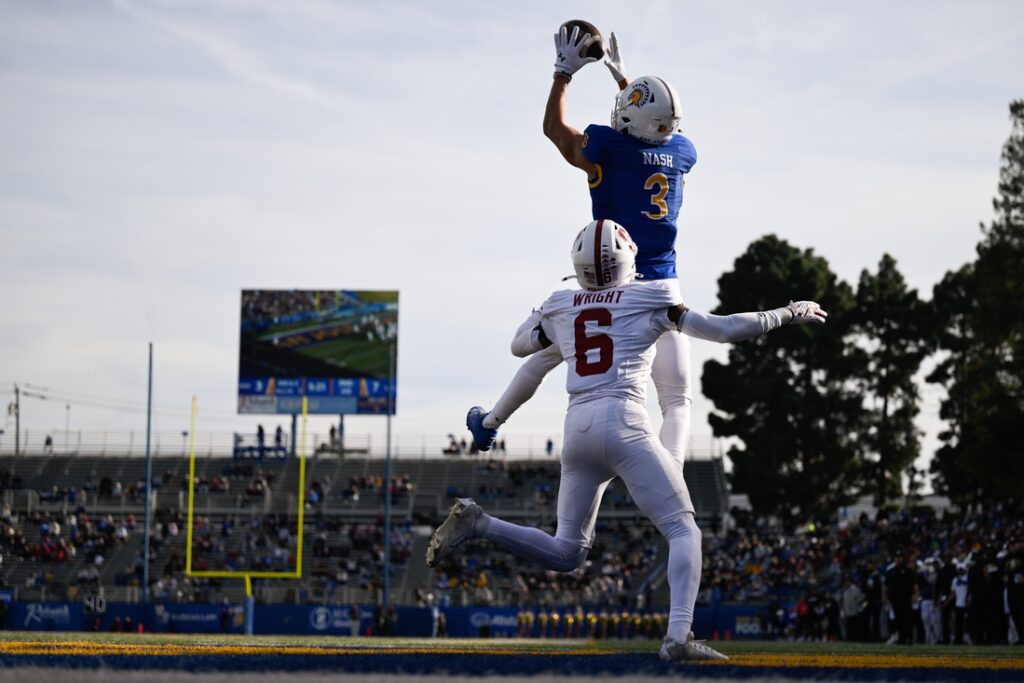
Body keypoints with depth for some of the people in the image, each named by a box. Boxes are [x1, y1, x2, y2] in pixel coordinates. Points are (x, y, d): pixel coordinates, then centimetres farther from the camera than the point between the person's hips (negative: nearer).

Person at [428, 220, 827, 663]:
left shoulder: (559, 308, 14)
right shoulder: (649, 301, 3)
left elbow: (519, 346, 33)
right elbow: (725, 330, 4)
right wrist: (789, 314, 16)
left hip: (577, 429, 5)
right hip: (625, 425, -5)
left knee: (567, 555, 14)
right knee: (683, 531, 0)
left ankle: (477, 523, -6)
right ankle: (678, 635, -20)